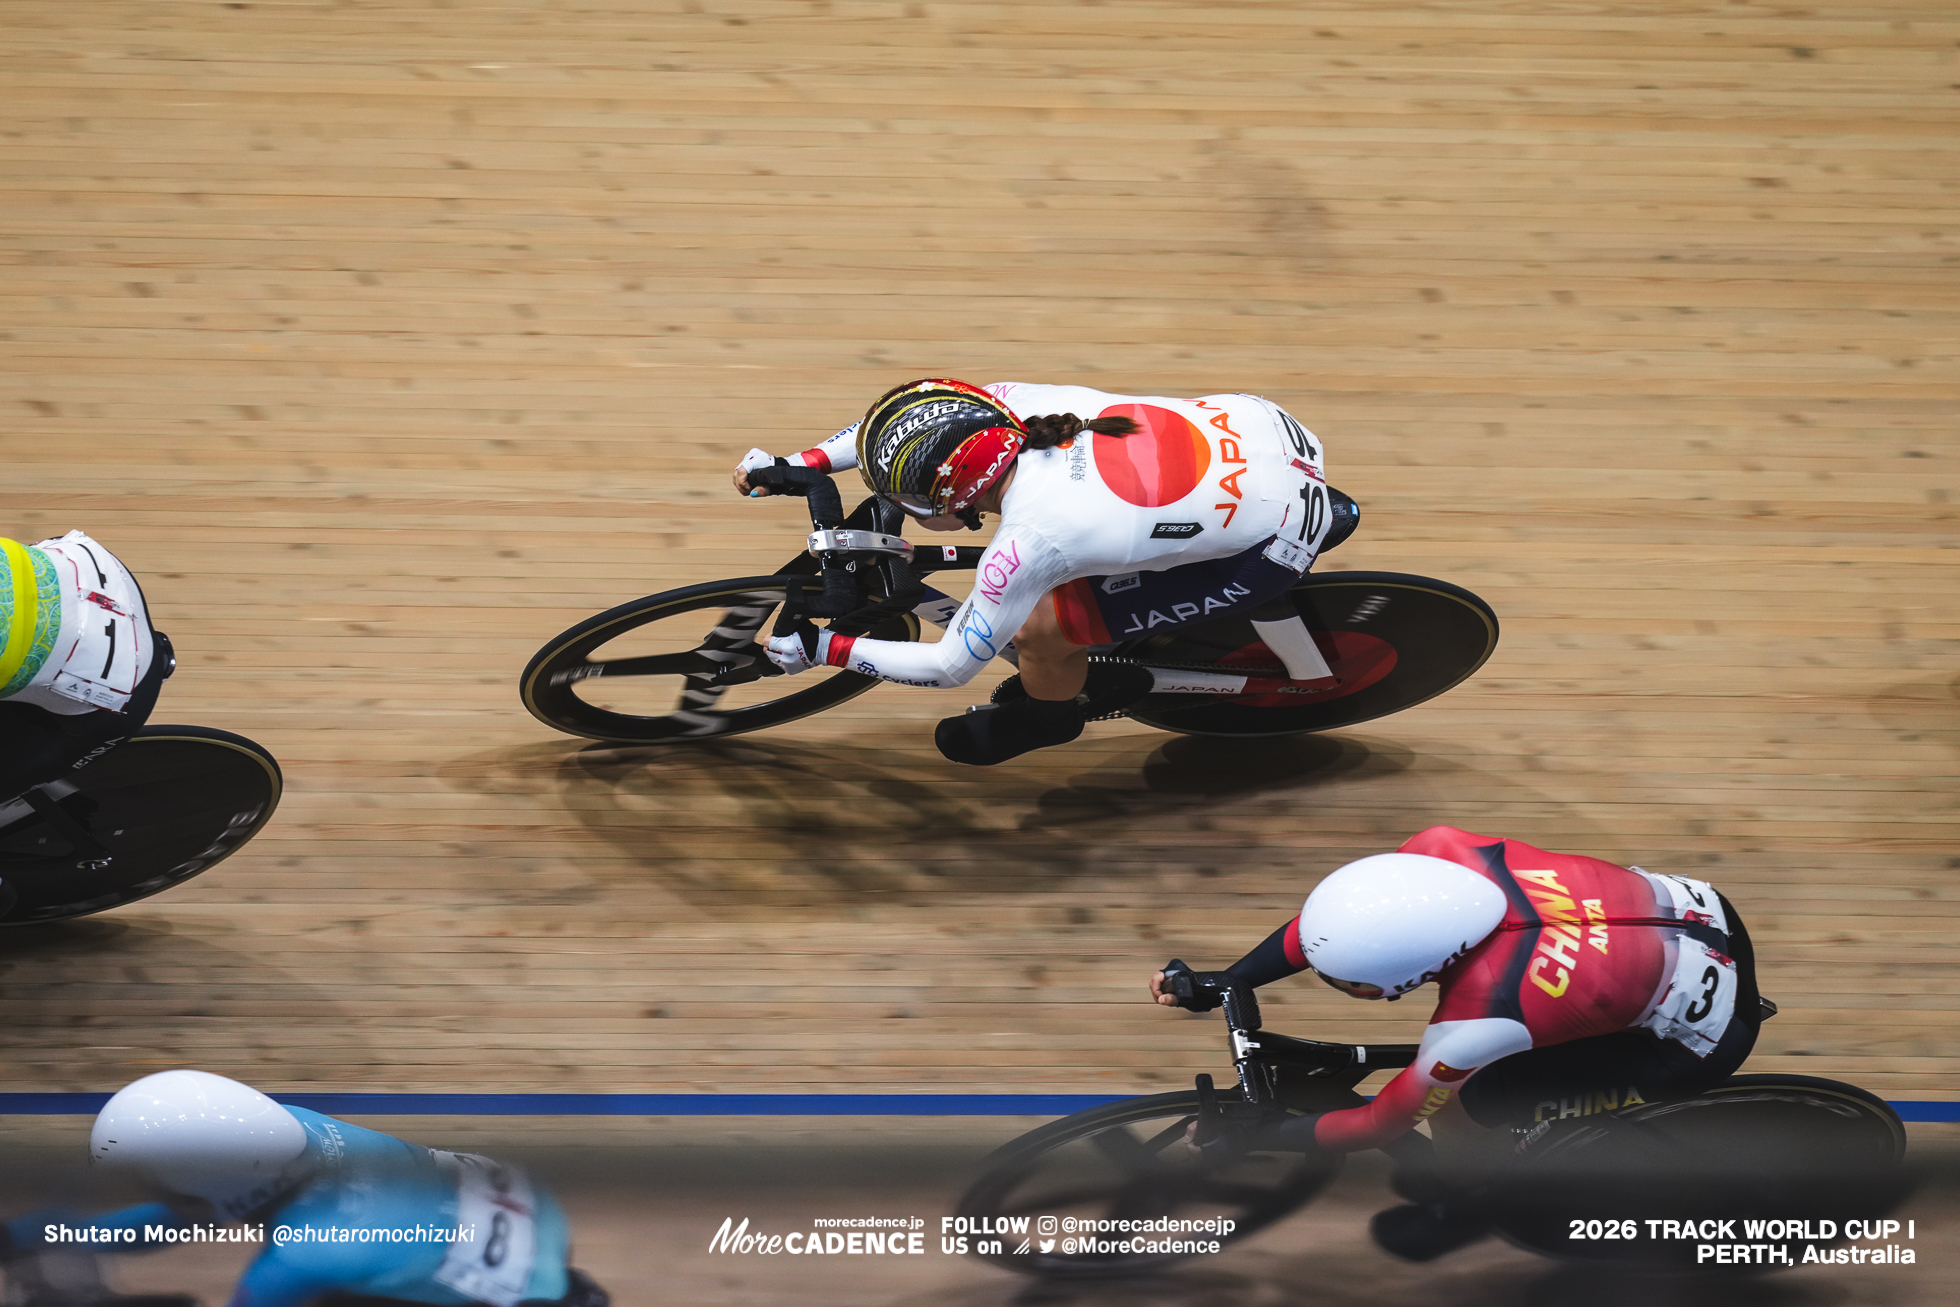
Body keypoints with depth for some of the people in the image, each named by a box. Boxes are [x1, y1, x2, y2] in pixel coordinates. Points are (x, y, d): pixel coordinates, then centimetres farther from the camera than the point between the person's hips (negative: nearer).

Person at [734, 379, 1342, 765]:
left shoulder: (1027, 542, -27)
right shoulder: (1012, 402, -12)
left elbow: (950, 666, -12)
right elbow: (903, 416, 10)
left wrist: (823, 649, -4)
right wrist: (798, 464, 8)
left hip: (1276, 544, -7)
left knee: (1037, 633, -3)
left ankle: (1047, 717, 29)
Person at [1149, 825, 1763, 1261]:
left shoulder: (1476, 1023, -34)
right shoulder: (1440, 852, -22)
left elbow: (1382, 1125, -15)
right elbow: (1333, 917, -2)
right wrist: (1219, 983, 1)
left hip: (1702, 1038, -6)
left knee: (1459, 1103, -7)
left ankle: (1465, 1206, 22)